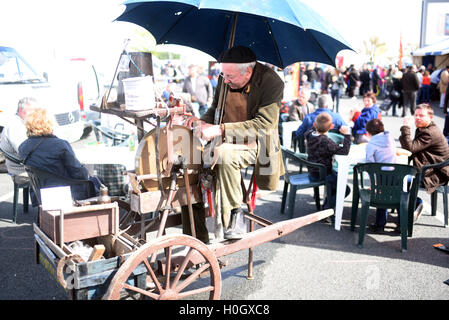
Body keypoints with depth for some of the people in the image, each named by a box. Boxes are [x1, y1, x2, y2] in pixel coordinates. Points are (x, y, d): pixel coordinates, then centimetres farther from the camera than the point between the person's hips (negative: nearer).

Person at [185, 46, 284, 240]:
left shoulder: (271, 82, -17)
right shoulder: (226, 81, 1)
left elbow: (264, 125, -25)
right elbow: (215, 109, 16)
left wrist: (220, 129, -30)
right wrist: (202, 121, -9)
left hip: (257, 144, -6)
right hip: (228, 142, 6)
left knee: (224, 154, -35)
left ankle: (232, 214, -19)